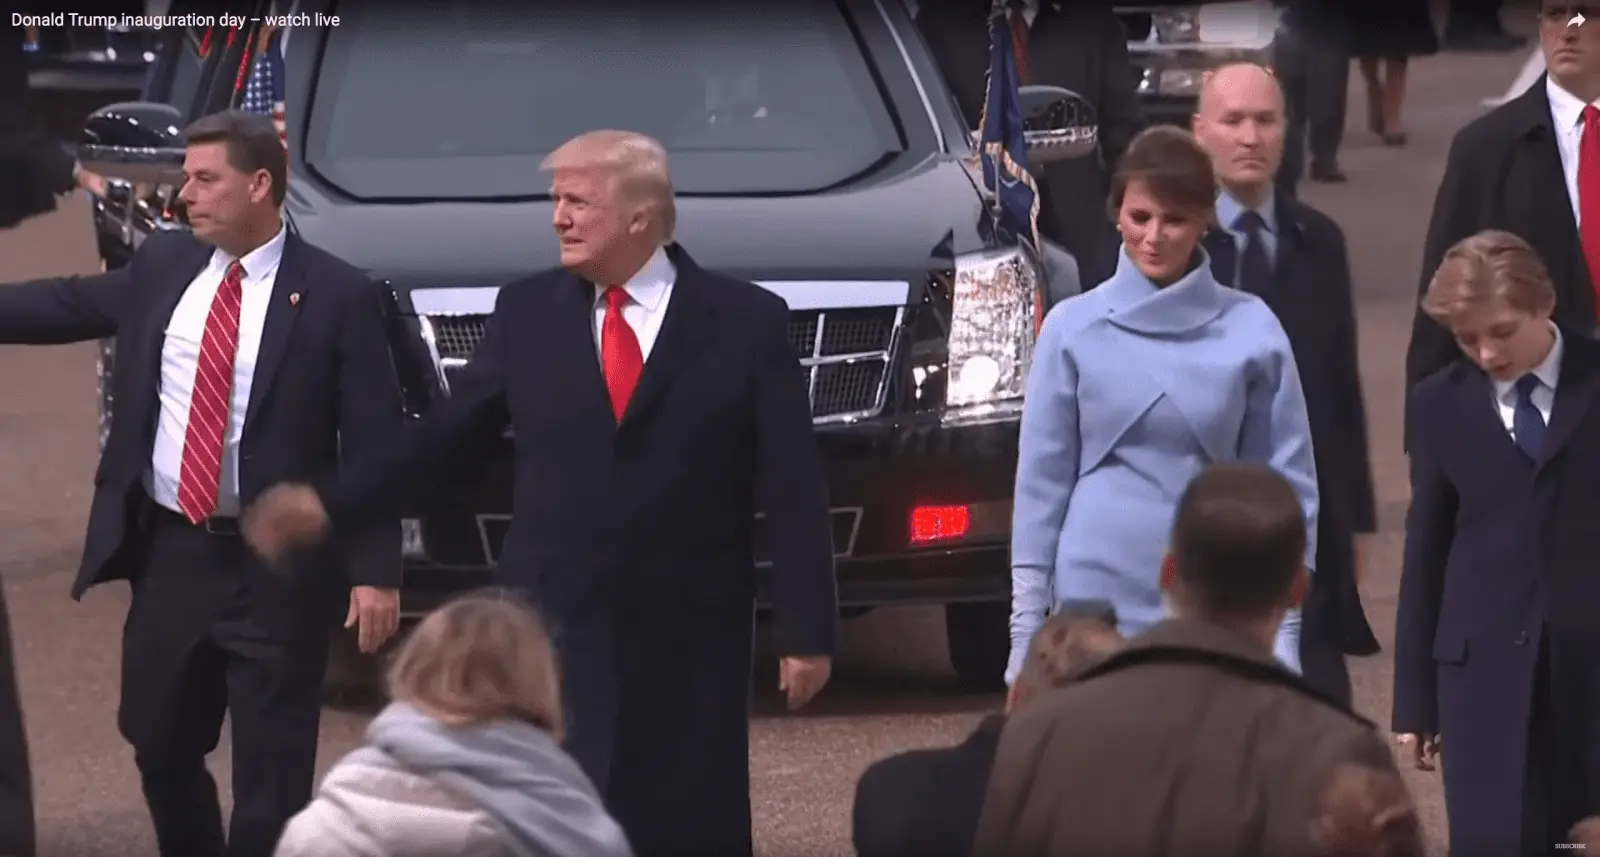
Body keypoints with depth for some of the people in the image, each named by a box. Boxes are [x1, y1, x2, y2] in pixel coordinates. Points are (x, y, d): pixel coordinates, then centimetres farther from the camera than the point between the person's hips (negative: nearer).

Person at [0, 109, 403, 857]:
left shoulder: (337, 296, -10)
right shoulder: (162, 266, 5)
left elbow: (372, 443, -11)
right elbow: (69, 305, 18)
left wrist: (374, 570, -15)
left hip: (276, 569, -5)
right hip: (169, 552, 6)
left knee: (271, 778, 0)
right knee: (161, 750, 18)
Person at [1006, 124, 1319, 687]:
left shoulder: (1250, 330, 1)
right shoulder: (1074, 328, 2)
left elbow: (1285, 481, 3)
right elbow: (1043, 478, 4)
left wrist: (1283, 633, -2)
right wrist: (1027, 630, 1)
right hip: (1097, 608, 0)